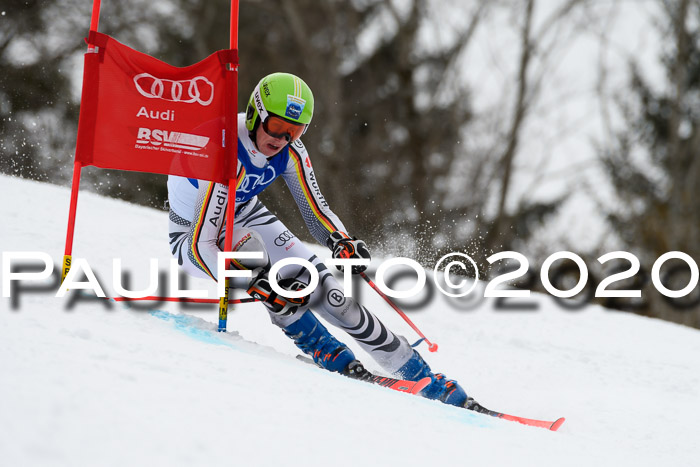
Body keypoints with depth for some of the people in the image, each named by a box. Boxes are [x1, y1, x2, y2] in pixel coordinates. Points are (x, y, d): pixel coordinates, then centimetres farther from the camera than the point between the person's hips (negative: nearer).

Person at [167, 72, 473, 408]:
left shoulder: (289, 150, -18)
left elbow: (316, 210, -10)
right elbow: (200, 245, -40)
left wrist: (340, 240, -32)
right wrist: (256, 286, -49)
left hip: (243, 214, 5)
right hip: (192, 235, -5)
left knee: (323, 287, -11)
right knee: (247, 245, -38)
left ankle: (424, 379, -5)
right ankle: (321, 349, -24)